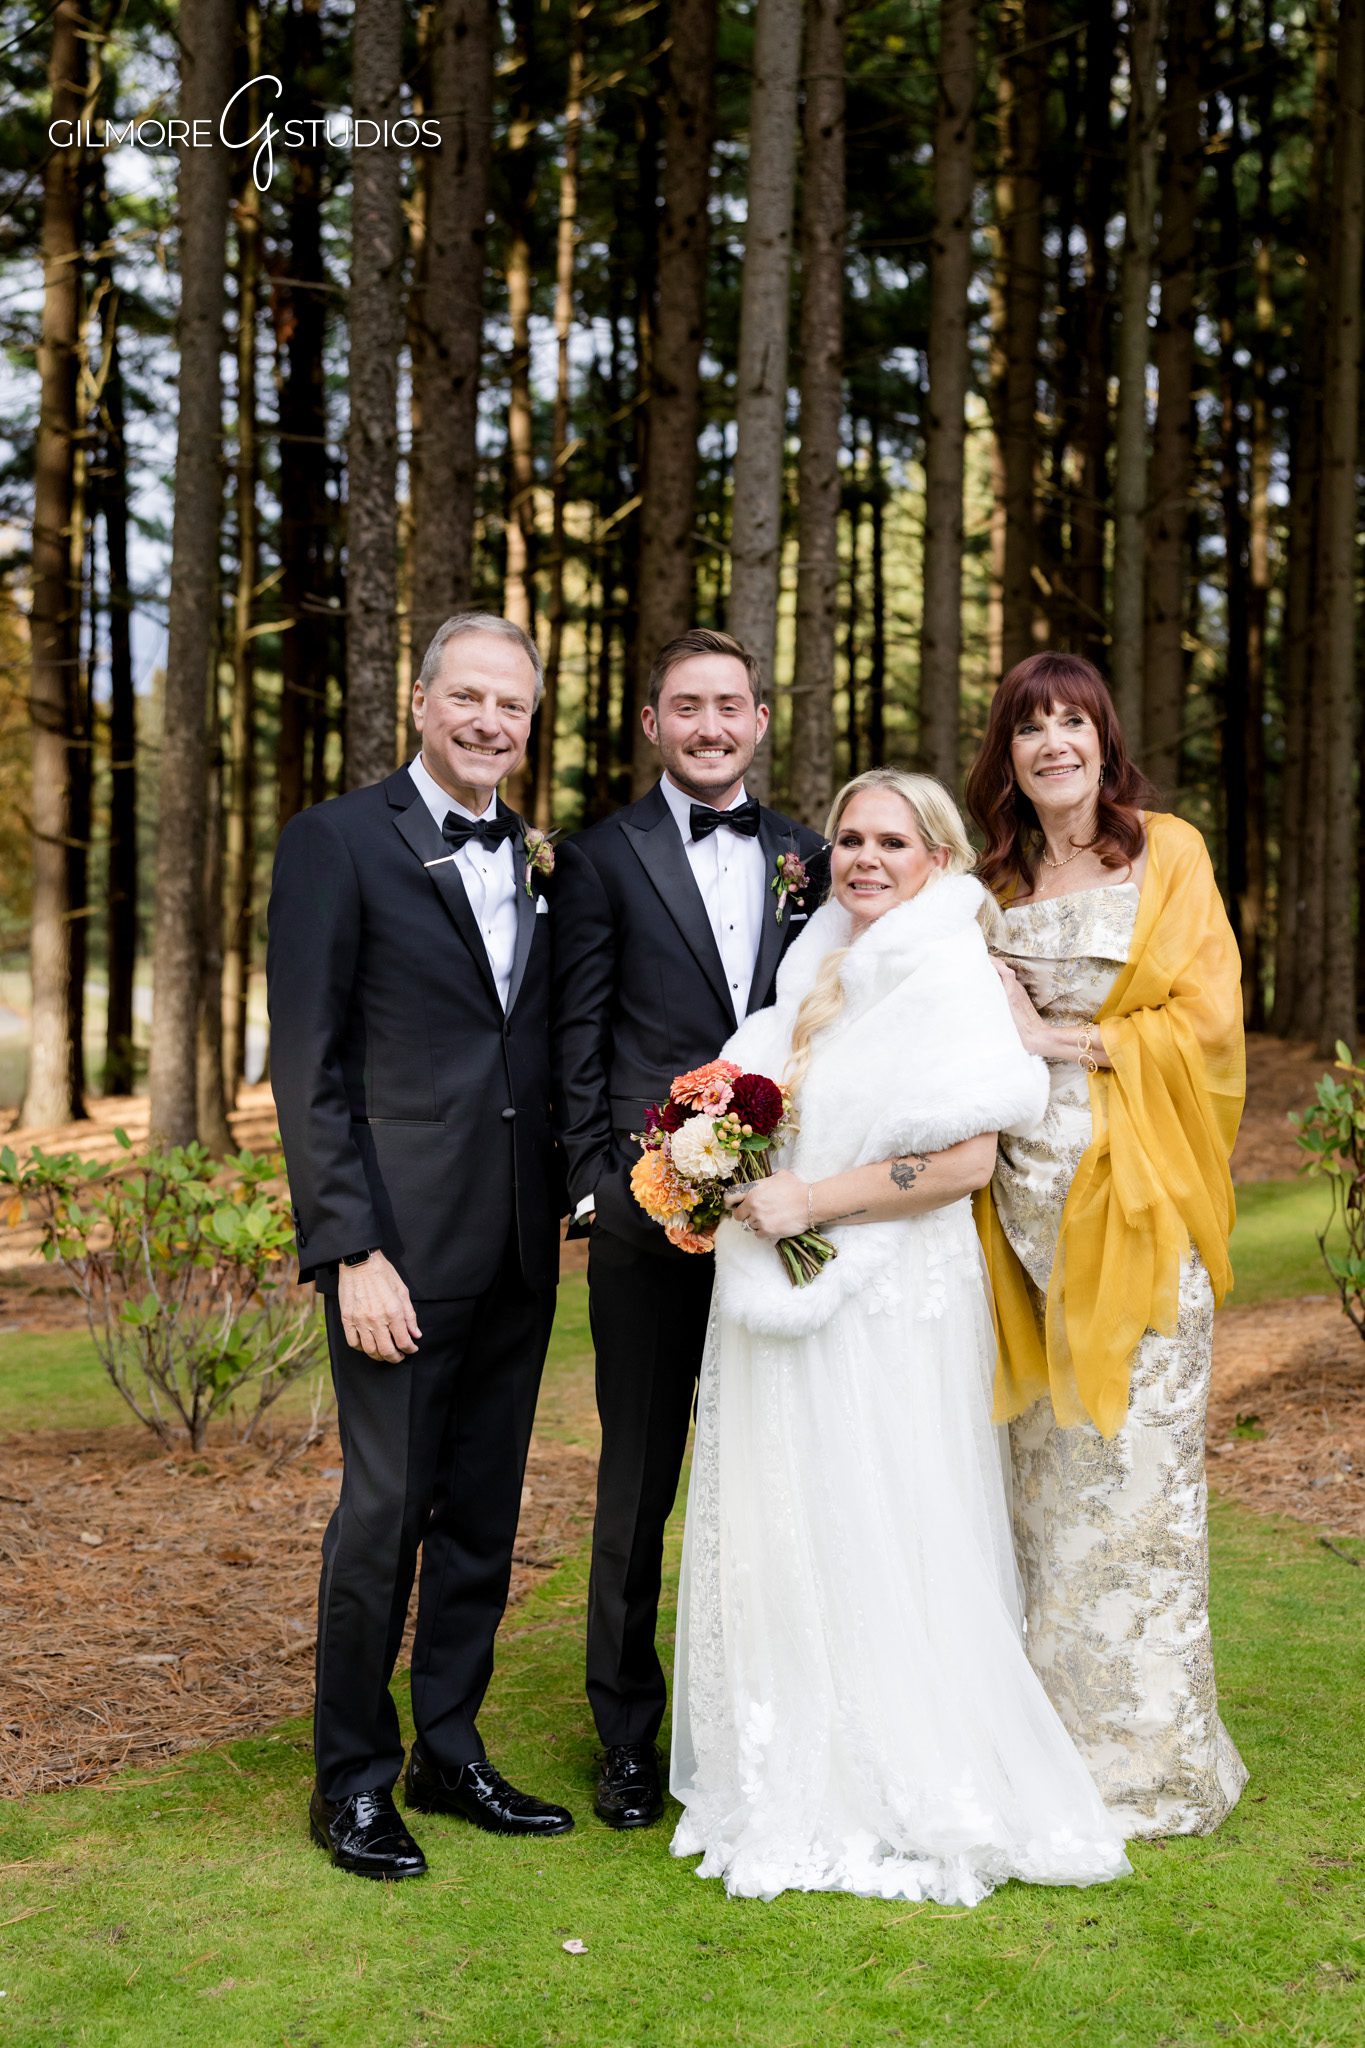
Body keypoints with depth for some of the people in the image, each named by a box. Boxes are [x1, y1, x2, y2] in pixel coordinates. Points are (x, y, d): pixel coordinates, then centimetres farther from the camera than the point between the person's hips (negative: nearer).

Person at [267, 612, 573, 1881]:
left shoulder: (534, 862, 12)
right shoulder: (338, 843, -5)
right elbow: (308, 1067, -10)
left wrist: (563, 1207, 8)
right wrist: (352, 1250, -15)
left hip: (518, 1250, 6)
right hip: (404, 1240, -6)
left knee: (483, 1515, 13)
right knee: (385, 1508, 0)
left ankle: (451, 1753, 27)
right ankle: (352, 1779, 17)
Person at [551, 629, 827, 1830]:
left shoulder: (803, 857, 11)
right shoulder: (602, 859, 1)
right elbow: (578, 1045, -2)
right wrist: (600, 1184, -10)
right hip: (650, 1208, -3)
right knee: (640, 1476, 7)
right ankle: (627, 1737, 21)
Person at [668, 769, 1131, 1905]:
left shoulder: (946, 967, -11)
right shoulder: (830, 969, 14)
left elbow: (966, 1158, -21)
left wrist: (811, 1201, -18)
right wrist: (744, 1184, 10)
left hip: (887, 1303, -8)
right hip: (800, 1295, 8)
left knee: (875, 1540, -1)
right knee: (789, 1538, 11)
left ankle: (912, 1807, 14)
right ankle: (808, 1789, 24)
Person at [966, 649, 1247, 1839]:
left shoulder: (1166, 856, 1)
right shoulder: (1000, 884, 15)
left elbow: (1207, 1018, -6)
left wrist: (1062, 1039, -8)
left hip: (1136, 1203, -4)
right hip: (1030, 1197, 5)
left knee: (1135, 1465, -2)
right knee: (1047, 1465, 7)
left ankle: (1150, 1752, 10)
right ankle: (1057, 1737, 17)